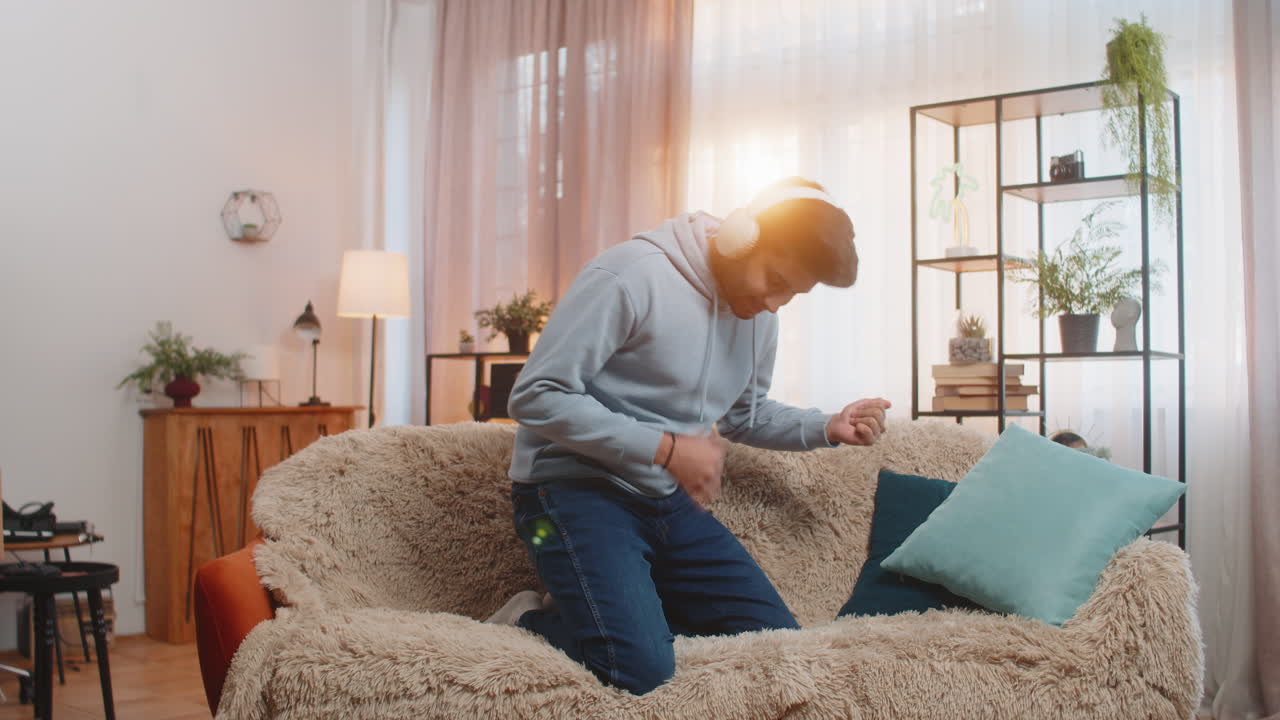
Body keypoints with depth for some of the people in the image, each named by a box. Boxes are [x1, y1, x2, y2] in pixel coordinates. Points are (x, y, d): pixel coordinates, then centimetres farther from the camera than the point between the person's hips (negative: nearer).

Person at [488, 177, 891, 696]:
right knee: (642, 667, -27)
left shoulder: (760, 316, 6)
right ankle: (534, 621, 3)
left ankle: (599, 609, 9)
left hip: (667, 501, 8)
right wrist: (666, 447, -22)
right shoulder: (632, 276, -19)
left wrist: (826, 428, 5)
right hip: (575, 489, -8)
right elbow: (536, 396, -21)